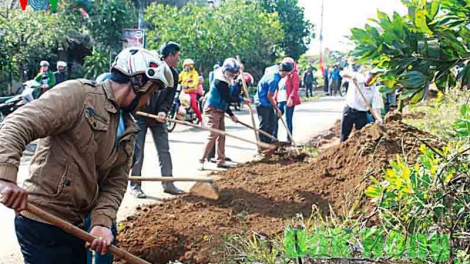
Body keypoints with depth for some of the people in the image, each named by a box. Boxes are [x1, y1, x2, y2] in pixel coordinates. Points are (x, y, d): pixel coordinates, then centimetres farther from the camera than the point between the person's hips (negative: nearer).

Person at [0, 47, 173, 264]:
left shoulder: (128, 130, 12)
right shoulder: (77, 94, -12)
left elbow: (116, 183, 6)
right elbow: (18, 125, -22)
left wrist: (102, 222, -12)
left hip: (77, 225, 8)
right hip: (41, 222, -8)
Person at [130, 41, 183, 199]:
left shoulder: (174, 74, 3)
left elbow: (170, 98, 0)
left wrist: (163, 111, -17)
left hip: (158, 116, 5)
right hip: (140, 114, -5)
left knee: (164, 150, 4)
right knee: (138, 151, -1)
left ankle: (168, 184, 11)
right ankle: (135, 186, 7)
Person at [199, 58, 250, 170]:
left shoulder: (225, 81, 11)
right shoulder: (220, 82, -19)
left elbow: (224, 100, 16)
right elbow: (227, 98, -21)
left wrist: (231, 114, 15)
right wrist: (242, 100, -14)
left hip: (219, 110, 10)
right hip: (213, 110, -10)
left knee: (221, 135, 9)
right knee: (213, 135, -13)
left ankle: (221, 161, 14)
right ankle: (202, 161, -10)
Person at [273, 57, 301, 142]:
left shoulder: (294, 75, -1)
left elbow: (295, 87, -12)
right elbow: (277, 88, 23)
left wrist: (291, 98, -23)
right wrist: (275, 99, 15)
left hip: (288, 101, -7)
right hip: (280, 101, 7)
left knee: (288, 120, -4)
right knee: (275, 118, 4)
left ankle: (289, 139, 2)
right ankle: (274, 137, 12)